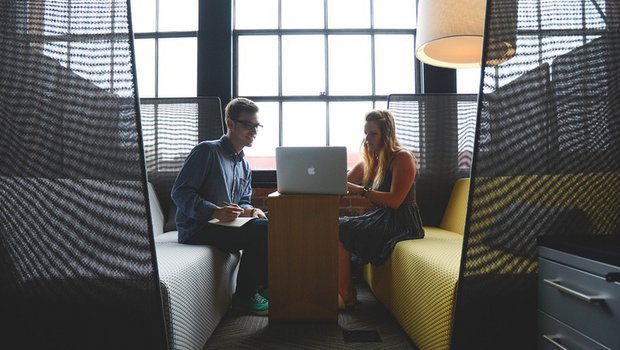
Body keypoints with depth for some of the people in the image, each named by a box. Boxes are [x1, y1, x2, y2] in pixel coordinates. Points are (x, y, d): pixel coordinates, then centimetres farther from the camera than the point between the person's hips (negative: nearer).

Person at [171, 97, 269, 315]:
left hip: (224, 225, 8)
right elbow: (179, 192, -14)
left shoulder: (245, 167, 19)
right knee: (261, 230, -25)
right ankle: (244, 295, -9)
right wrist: (215, 211, -27)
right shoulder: (207, 151, -8)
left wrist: (249, 210, -5)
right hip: (196, 229, -8)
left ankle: (261, 285, 3)